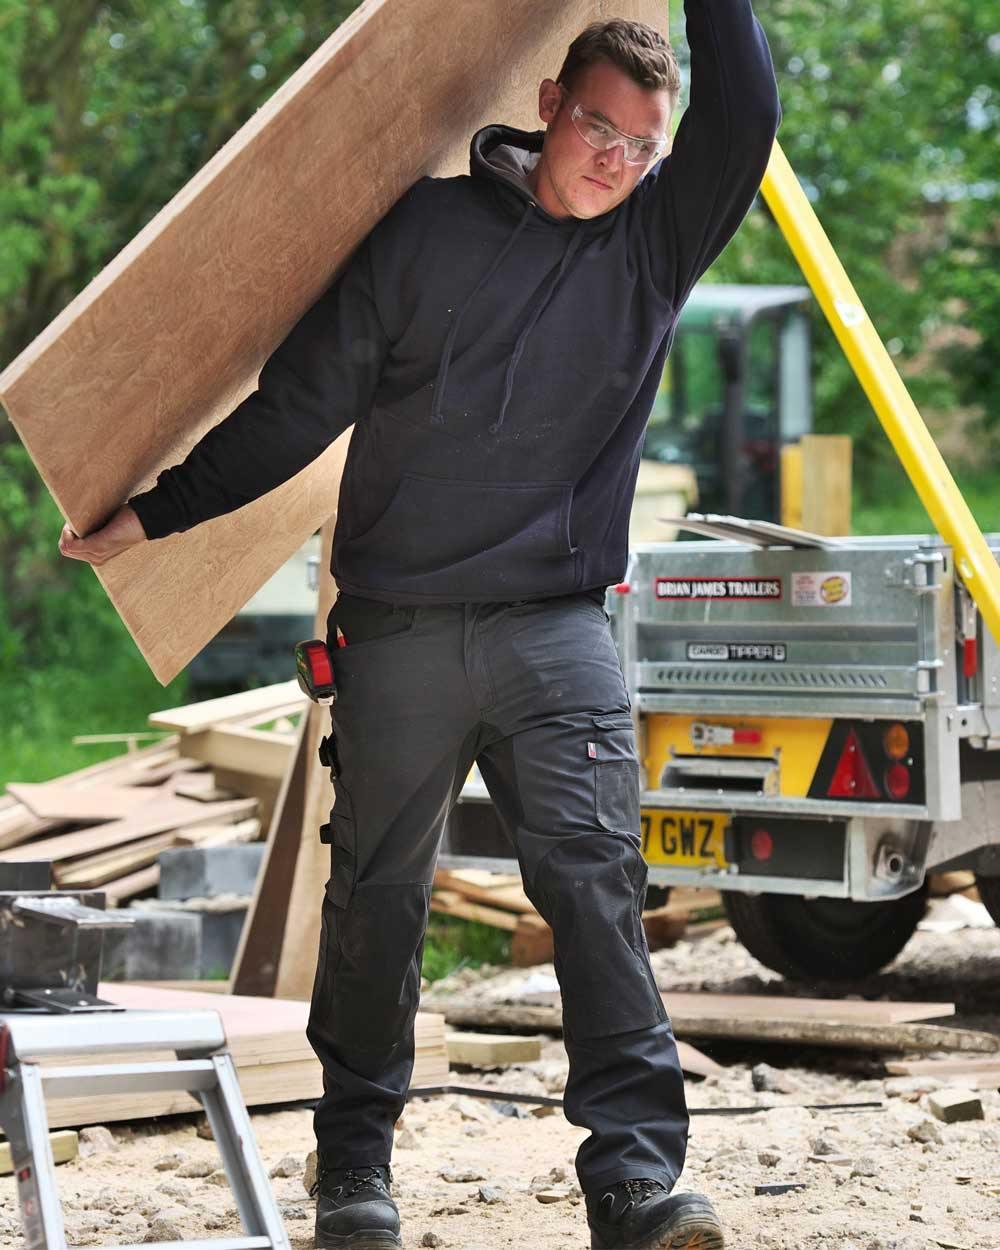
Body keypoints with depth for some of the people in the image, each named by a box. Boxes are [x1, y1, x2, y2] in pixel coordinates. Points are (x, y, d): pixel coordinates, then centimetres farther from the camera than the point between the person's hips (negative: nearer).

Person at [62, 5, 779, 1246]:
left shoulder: (656, 240, 8)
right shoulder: (425, 233, 2)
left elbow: (743, 120, -7)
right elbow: (300, 403, 6)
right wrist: (153, 512, 8)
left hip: (558, 629, 0)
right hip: (398, 631, 0)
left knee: (595, 878, -13)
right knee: (376, 898, 7)